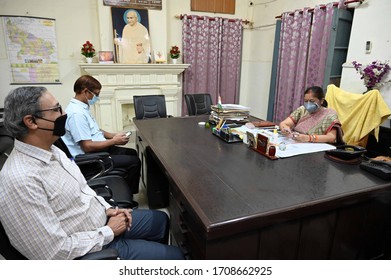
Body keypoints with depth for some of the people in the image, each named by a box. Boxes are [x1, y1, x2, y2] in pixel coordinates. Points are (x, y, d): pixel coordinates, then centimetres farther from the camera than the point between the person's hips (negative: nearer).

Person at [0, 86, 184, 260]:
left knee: (160, 220, 21)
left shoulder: (50, 150, -2)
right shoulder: (20, 180, -31)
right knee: (174, 255, 0)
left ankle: (154, 250, 46)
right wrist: (109, 232, -18)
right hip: (88, 251, -8)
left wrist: (107, 208, 0)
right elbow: (56, 251, -28)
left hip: (100, 219, 8)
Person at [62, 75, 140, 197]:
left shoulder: (83, 107, 8)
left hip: (99, 150, 11)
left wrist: (113, 135, 7)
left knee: (132, 153, 17)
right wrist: (114, 141, -16)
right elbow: (88, 146, -26)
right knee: (134, 162, -15)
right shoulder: (76, 113, -24)